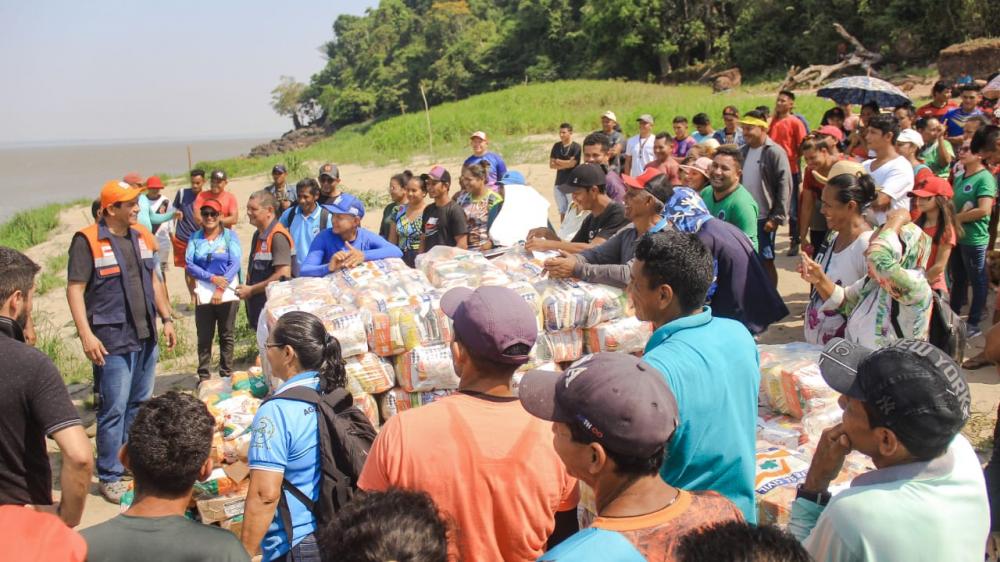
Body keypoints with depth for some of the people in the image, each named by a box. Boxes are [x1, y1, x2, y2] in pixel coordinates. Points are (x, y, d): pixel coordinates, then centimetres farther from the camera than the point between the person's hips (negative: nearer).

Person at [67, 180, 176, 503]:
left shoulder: (141, 238, 11)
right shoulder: (87, 241, -9)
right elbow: (74, 289, -11)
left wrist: (166, 319, 15)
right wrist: (86, 335, -18)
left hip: (146, 337, 7)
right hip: (112, 341, -6)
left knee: (140, 404, 15)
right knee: (114, 409, -2)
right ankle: (110, 477, 10)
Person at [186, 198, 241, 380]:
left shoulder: (230, 236, 2)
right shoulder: (195, 238, 7)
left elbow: (235, 263, -7)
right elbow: (189, 265, -2)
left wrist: (221, 289, -13)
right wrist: (212, 278, -14)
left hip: (227, 293, -1)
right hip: (204, 294, 1)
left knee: (227, 336, 6)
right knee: (204, 336, 4)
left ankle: (226, 374, 15)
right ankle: (203, 375, 12)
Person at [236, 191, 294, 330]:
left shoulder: (278, 236, -17)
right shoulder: (258, 234, 13)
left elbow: (283, 274, -23)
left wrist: (252, 290, -15)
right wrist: (247, 289, 7)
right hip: (259, 304, 9)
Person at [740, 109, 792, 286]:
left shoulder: (775, 153, -10)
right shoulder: (742, 152, 9)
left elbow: (785, 187, -13)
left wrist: (777, 218, -16)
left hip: (763, 219, -6)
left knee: (766, 261, 2)